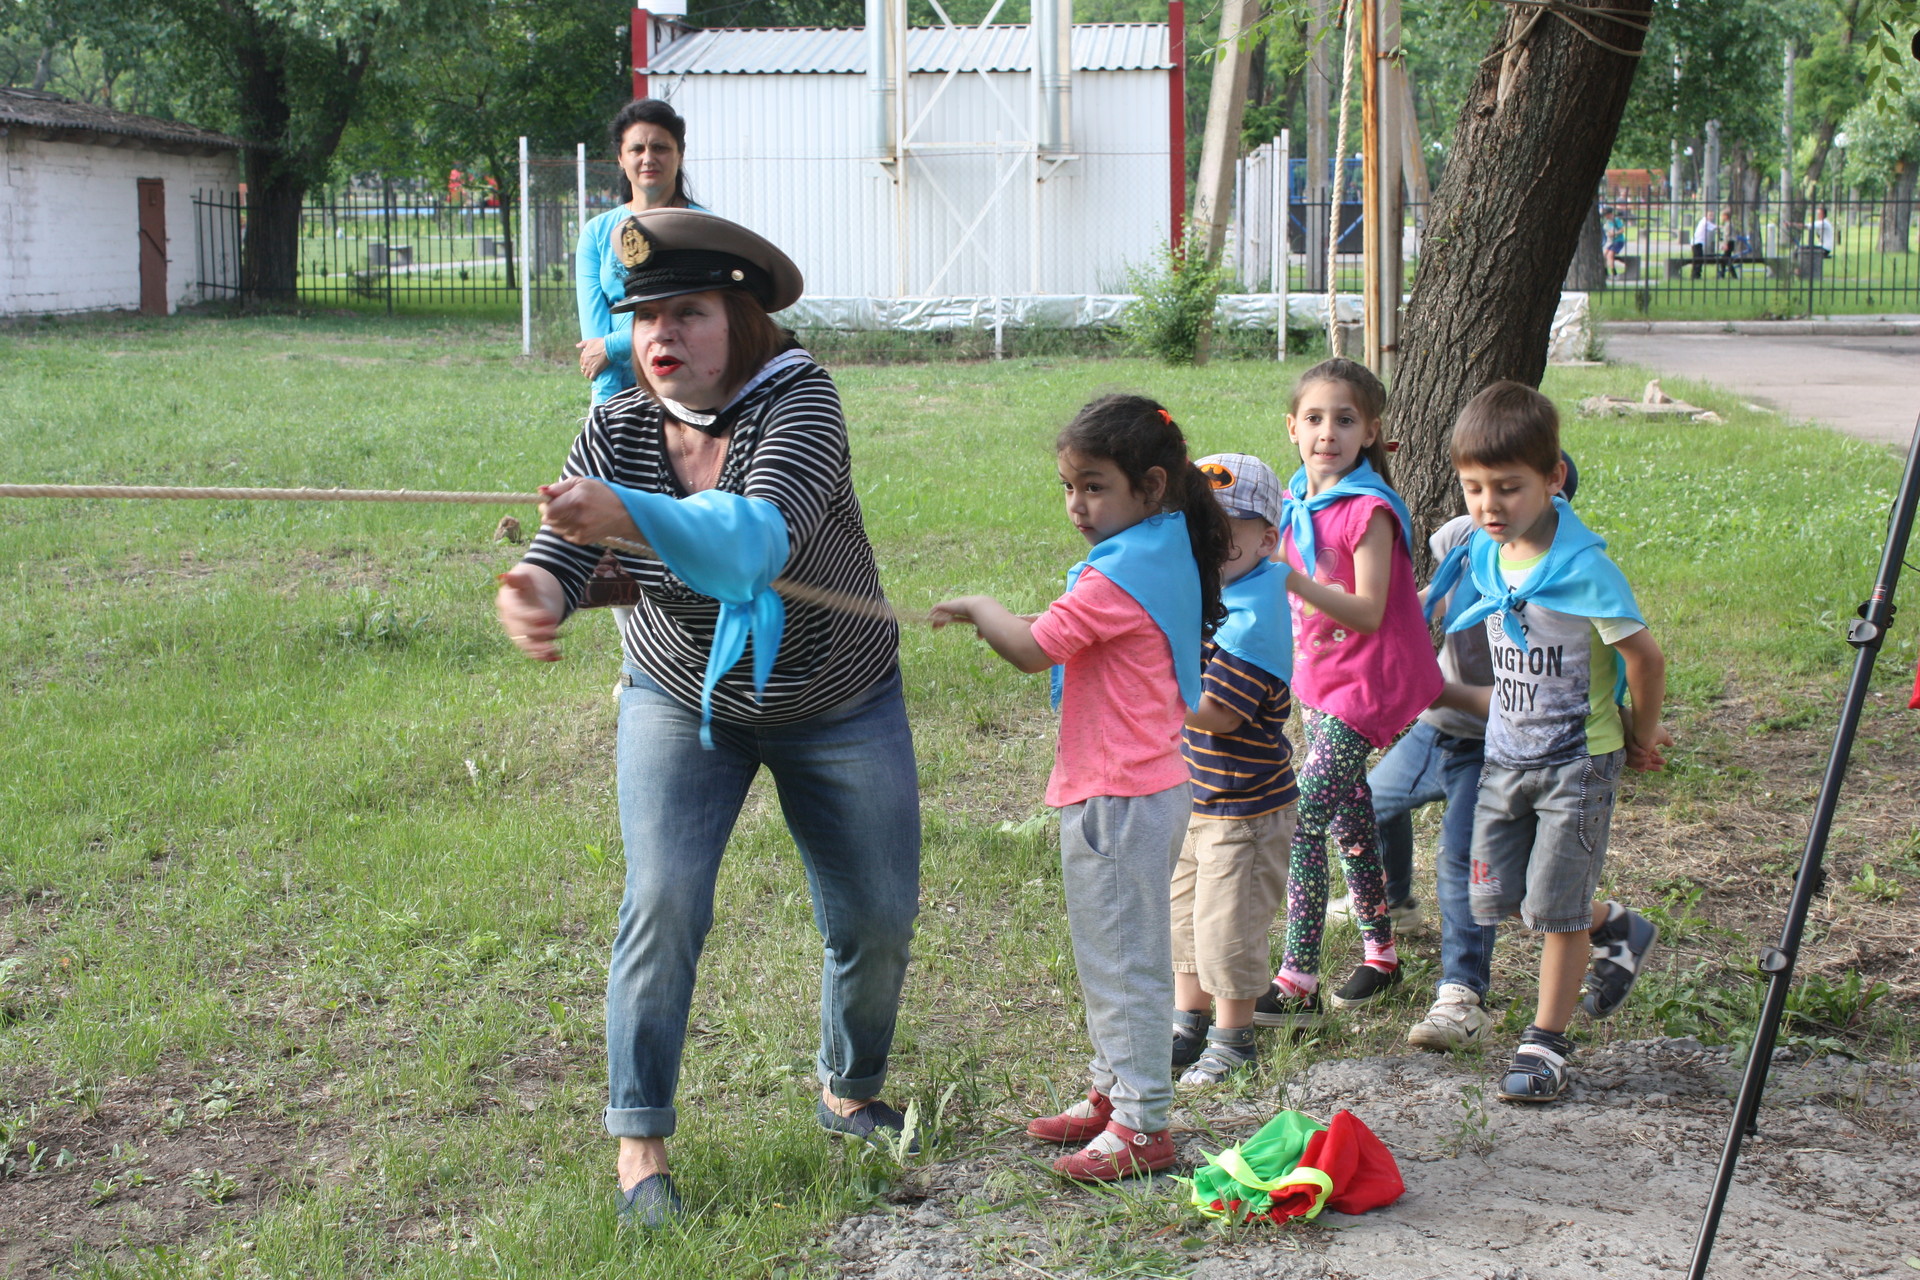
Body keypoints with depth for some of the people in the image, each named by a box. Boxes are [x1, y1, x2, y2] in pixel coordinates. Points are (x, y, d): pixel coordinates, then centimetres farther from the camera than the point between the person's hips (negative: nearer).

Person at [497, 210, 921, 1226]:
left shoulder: (797, 398, -24)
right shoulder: (618, 429, -12)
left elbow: (764, 534, -42)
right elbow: (563, 549, -22)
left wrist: (631, 515, -58)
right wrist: (533, 592, -47)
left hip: (841, 709, -1)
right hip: (683, 703, 1)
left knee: (878, 918, 7)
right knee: (663, 904, -15)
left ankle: (851, 1093, 33)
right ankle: (639, 1139, -4)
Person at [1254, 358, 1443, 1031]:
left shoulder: (1369, 510, -17)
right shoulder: (1298, 500, 6)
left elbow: (1368, 612, -23)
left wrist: (1295, 582, -33)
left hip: (1364, 684, -8)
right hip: (1317, 678, 8)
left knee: (1304, 820, -14)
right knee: (1347, 819, 17)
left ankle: (1297, 983, -13)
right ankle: (1380, 950, 32)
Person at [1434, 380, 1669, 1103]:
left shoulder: (1582, 569, -23)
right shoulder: (1482, 555, -2)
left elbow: (1644, 658, -15)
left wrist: (1639, 738, -2)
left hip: (1577, 762, -7)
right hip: (1506, 753, 7)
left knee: (1557, 907, -1)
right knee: (1495, 898, 10)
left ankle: (1547, 1042, 16)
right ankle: (1618, 932, 34)